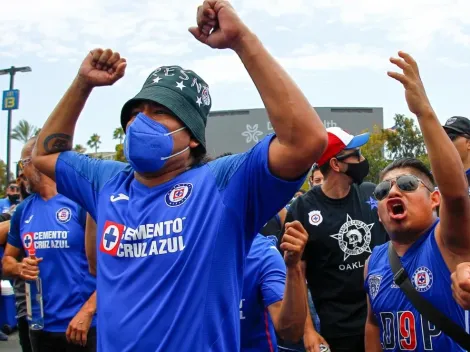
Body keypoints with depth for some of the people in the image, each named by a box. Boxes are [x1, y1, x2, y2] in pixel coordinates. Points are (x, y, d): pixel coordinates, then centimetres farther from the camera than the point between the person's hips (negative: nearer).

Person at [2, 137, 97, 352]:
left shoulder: (82, 201, -10)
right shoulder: (23, 210, 7)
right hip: (41, 325, 5)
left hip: (83, 323, -5)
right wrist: (20, 269, -6)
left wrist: (87, 311, -19)